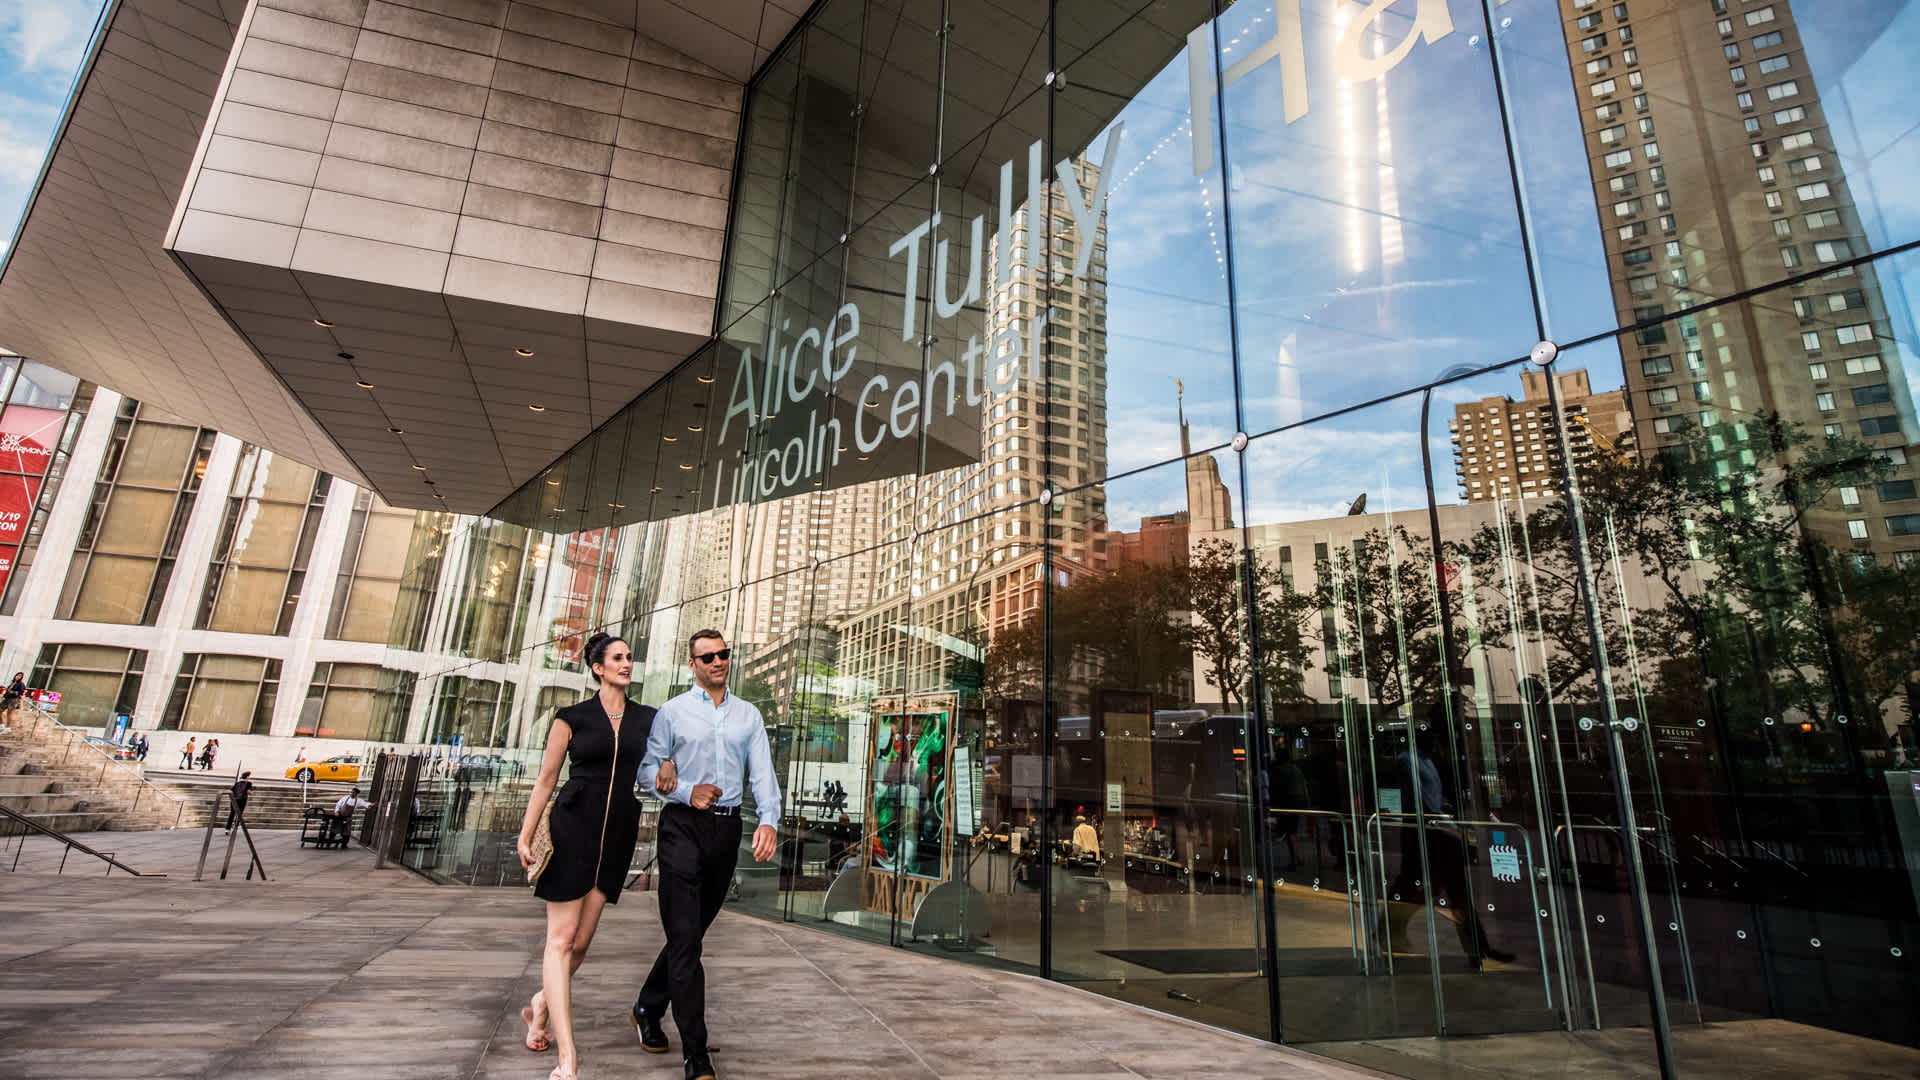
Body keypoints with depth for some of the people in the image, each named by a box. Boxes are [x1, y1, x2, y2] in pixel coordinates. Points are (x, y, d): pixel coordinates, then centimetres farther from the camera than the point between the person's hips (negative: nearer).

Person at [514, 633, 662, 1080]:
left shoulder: (648, 719, 10)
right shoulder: (572, 718, 2)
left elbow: (664, 756, 13)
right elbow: (546, 779, 4)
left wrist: (669, 766, -11)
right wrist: (525, 835, -2)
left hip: (619, 832, 3)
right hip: (573, 827, -3)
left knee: (582, 940, 7)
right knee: (562, 937, -5)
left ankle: (540, 1006, 36)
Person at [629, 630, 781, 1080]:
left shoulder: (748, 715, 9)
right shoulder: (672, 712, 3)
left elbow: (763, 772, 0)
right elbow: (648, 767, 1)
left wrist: (769, 821, -14)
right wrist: (687, 791, -14)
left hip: (727, 828, 3)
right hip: (684, 825, -3)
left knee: (692, 932, 15)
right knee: (685, 936, -6)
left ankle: (648, 1010, 39)